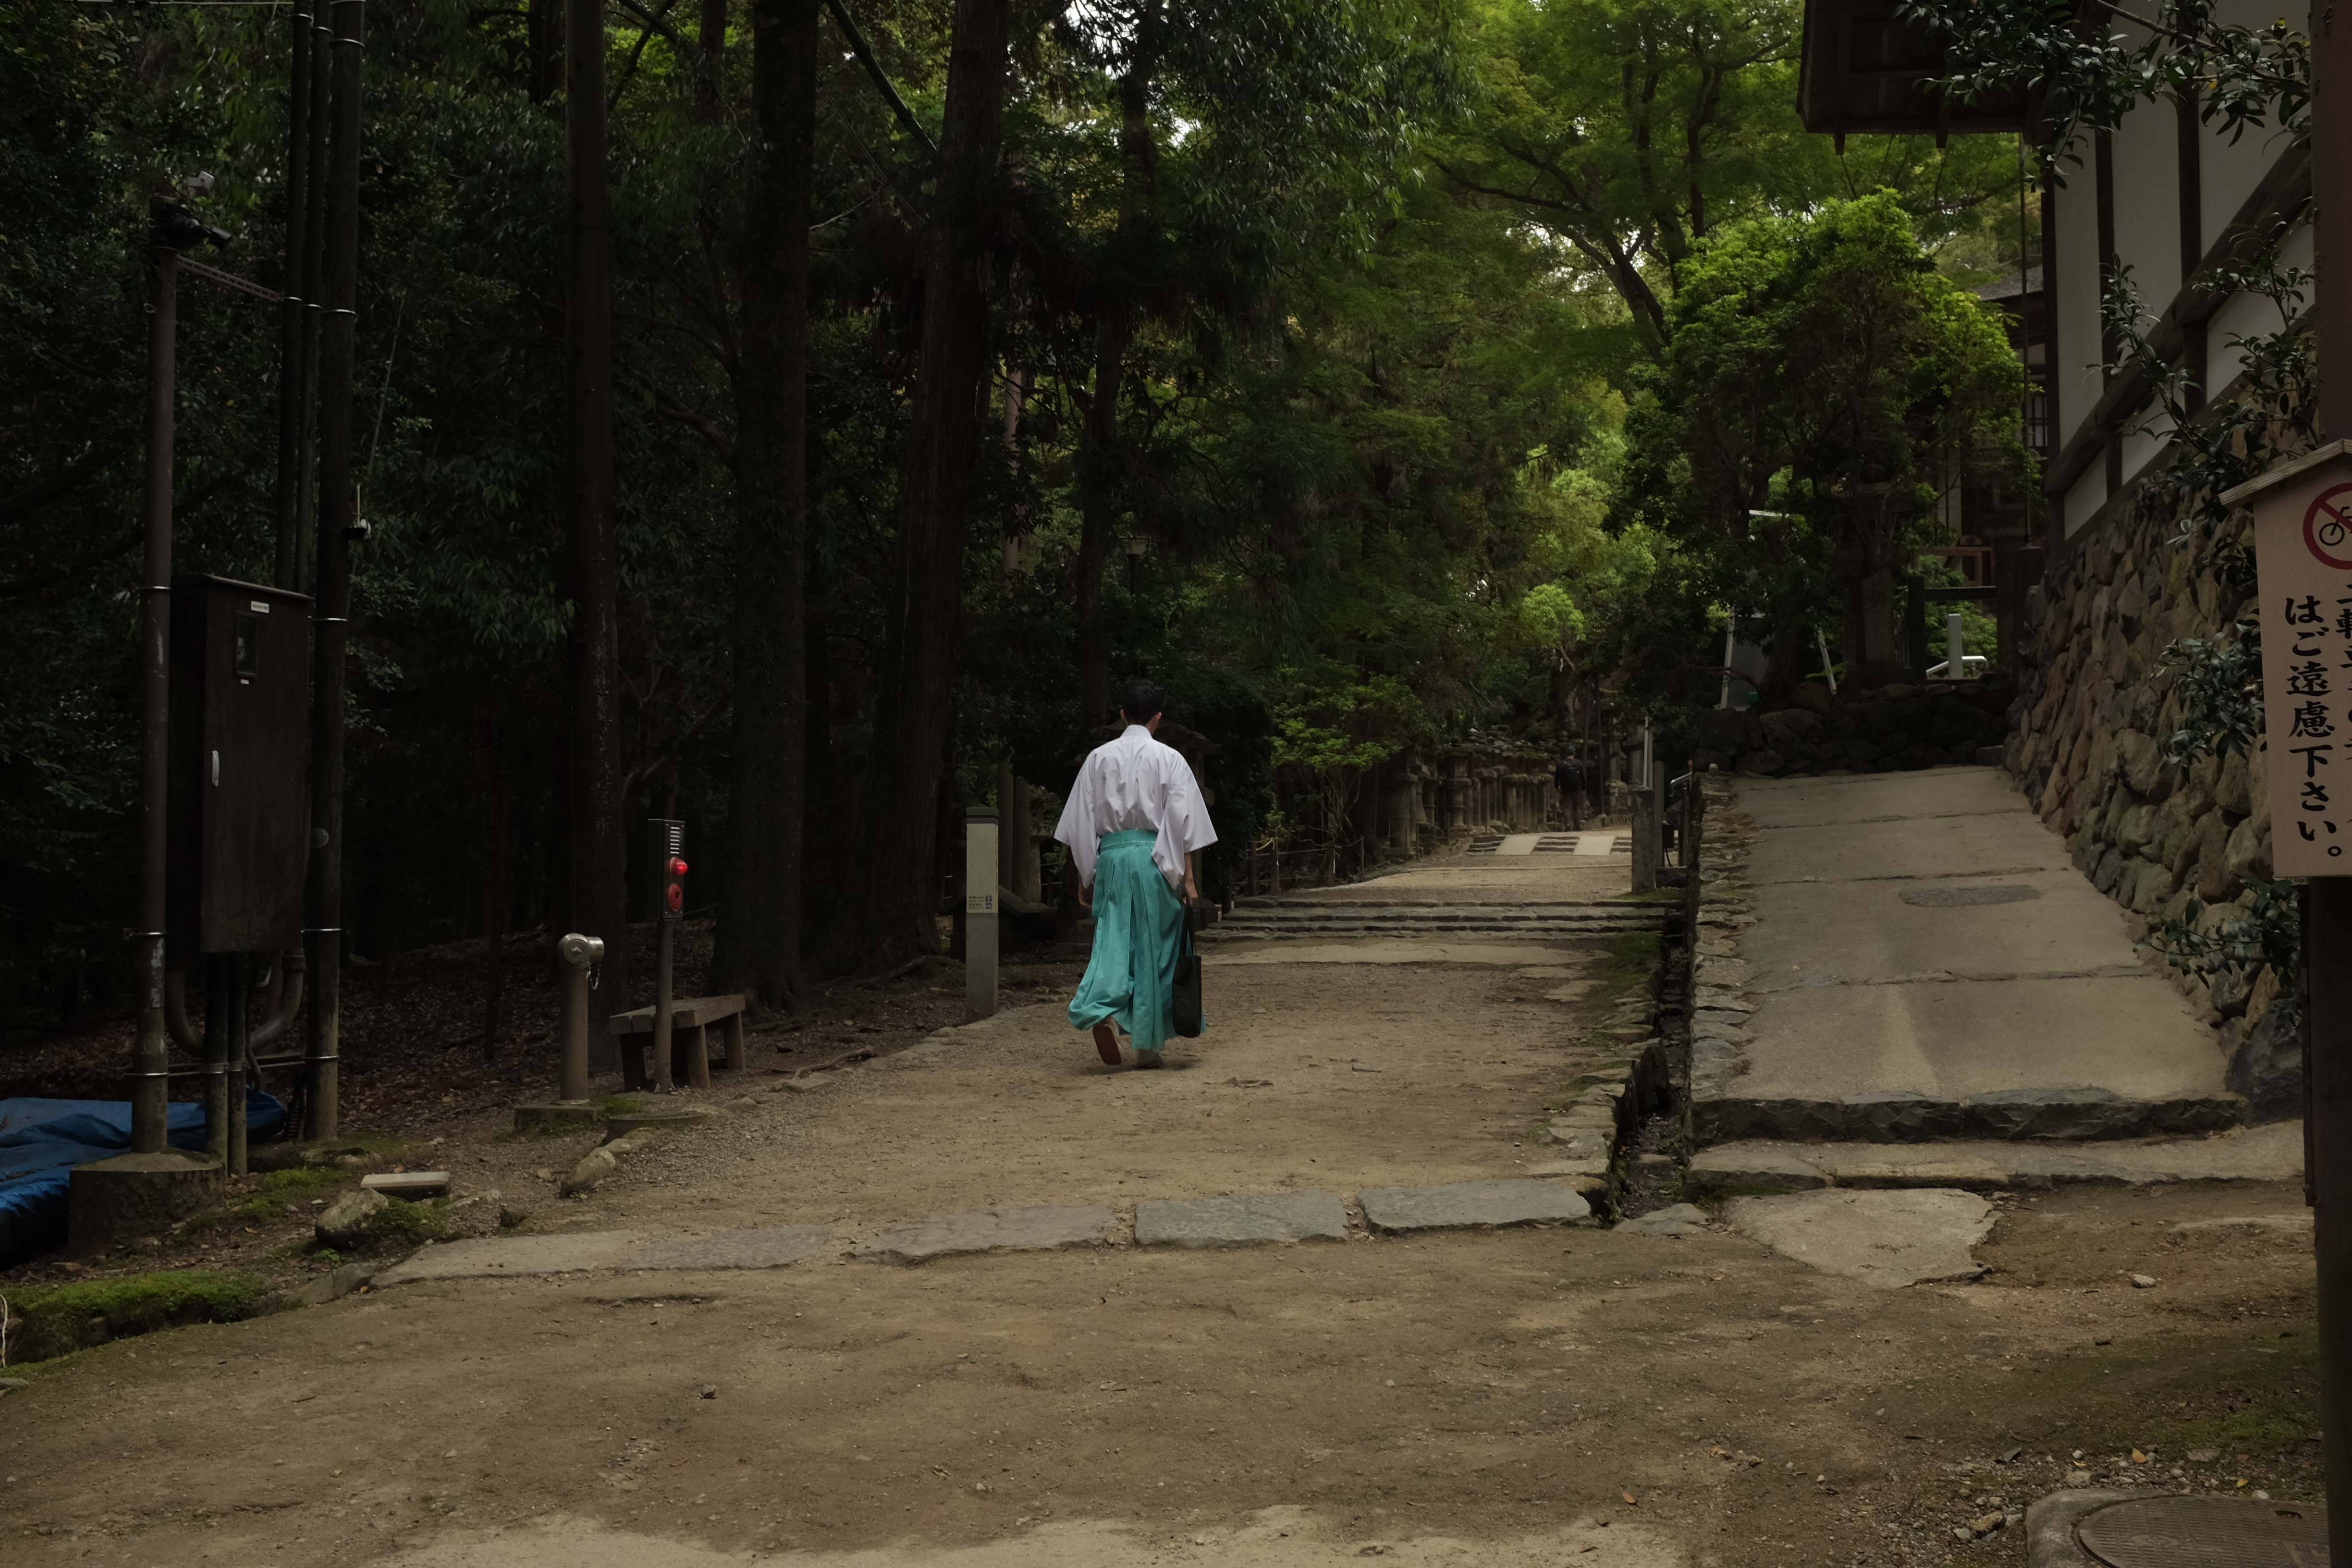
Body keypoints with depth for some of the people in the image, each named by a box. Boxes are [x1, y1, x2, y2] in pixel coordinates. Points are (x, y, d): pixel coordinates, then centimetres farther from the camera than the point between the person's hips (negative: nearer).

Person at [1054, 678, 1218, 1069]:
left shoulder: (1099, 758, 7)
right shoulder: (1169, 759, 0)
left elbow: (1082, 824, 6)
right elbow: (1182, 824, -5)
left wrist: (1085, 878, 12)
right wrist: (1188, 878, -3)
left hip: (1111, 857, 2)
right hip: (1154, 858, -2)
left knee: (1113, 939, 4)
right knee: (1153, 949, 6)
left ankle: (1099, 1008, -25)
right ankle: (1147, 1044, 10)